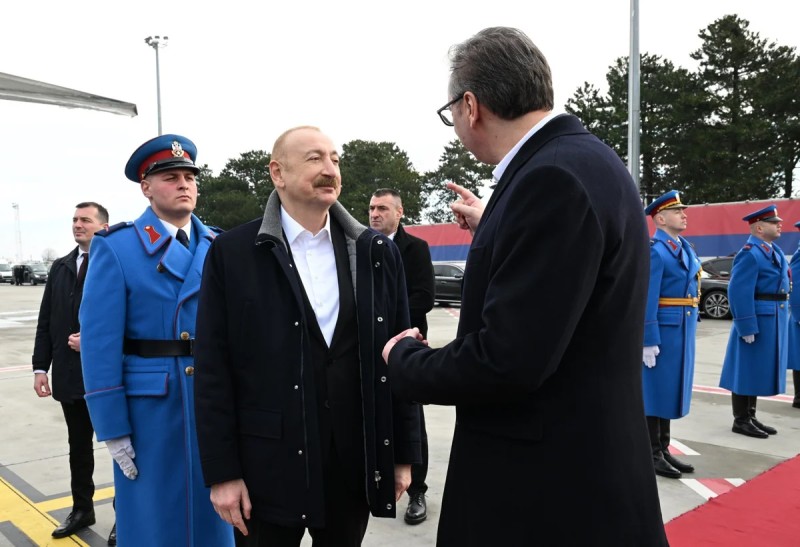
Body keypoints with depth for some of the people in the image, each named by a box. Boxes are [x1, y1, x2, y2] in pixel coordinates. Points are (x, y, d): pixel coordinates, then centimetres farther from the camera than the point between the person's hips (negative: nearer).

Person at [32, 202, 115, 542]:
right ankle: (82, 509, 36)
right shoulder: (60, 268, 11)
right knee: (79, 446, 19)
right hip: (69, 376, 6)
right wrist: (40, 367, 5)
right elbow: (45, 322, 10)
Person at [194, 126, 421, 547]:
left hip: (358, 463, 3)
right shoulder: (231, 253, -4)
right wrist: (221, 471, -6)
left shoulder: (377, 252, 3)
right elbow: (213, 370, -5)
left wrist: (404, 453, 4)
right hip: (268, 467, -2)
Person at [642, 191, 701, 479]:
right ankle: (651, 455, 11)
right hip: (661, 330, -9)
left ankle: (663, 449, 26)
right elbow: (646, 298, -19)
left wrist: (689, 331, 18)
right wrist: (648, 341, -21)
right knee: (654, 390, 0)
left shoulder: (685, 248, 13)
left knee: (670, 389, 15)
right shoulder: (654, 250, -14)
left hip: (682, 331, 9)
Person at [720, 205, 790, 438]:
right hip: (757, 321, -10)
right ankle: (740, 421, 9)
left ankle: (751, 416, 25)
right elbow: (738, 293, -22)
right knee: (747, 371, 0)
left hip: (774, 321, 10)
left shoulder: (774, 251, 14)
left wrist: (781, 320, 20)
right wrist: (747, 328, -23)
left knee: (759, 370, 15)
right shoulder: (750, 254, -16)